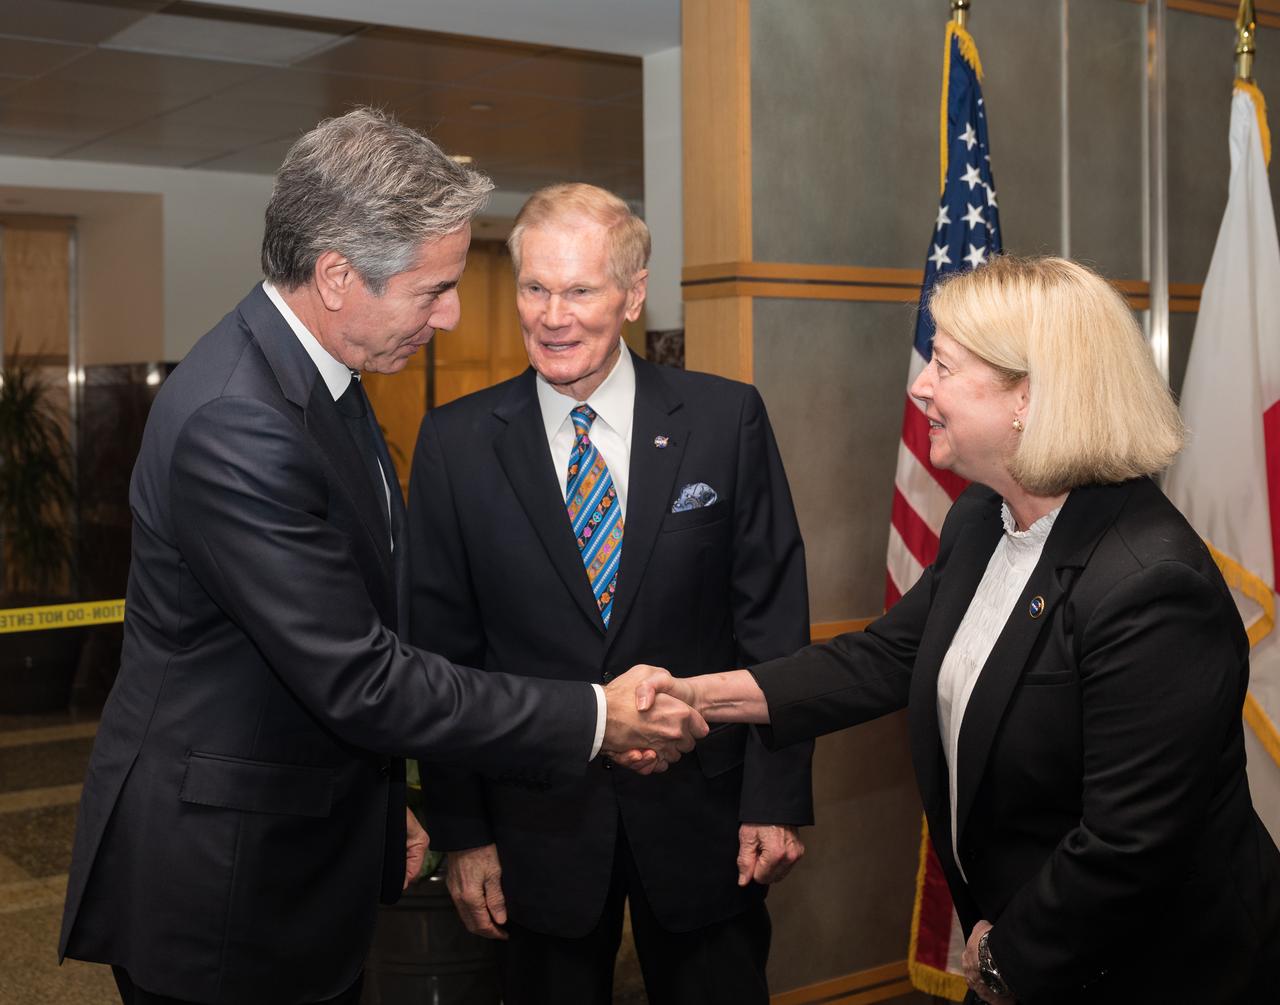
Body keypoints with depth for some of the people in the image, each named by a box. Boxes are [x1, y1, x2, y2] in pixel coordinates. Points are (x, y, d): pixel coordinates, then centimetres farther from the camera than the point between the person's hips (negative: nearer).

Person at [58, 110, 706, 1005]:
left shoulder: (320, 376, 4)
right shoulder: (236, 426, -27)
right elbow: (357, 680, -26)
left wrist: (382, 801, 14)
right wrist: (596, 718, -19)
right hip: (218, 893, -8)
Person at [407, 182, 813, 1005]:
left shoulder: (727, 420, -5)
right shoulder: (457, 442, -4)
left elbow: (773, 619, -3)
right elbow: (444, 646, -2)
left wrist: (777, 799, -5)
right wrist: (461, 832, -3)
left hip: (701, 814, 0)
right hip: (537, 823, 0)